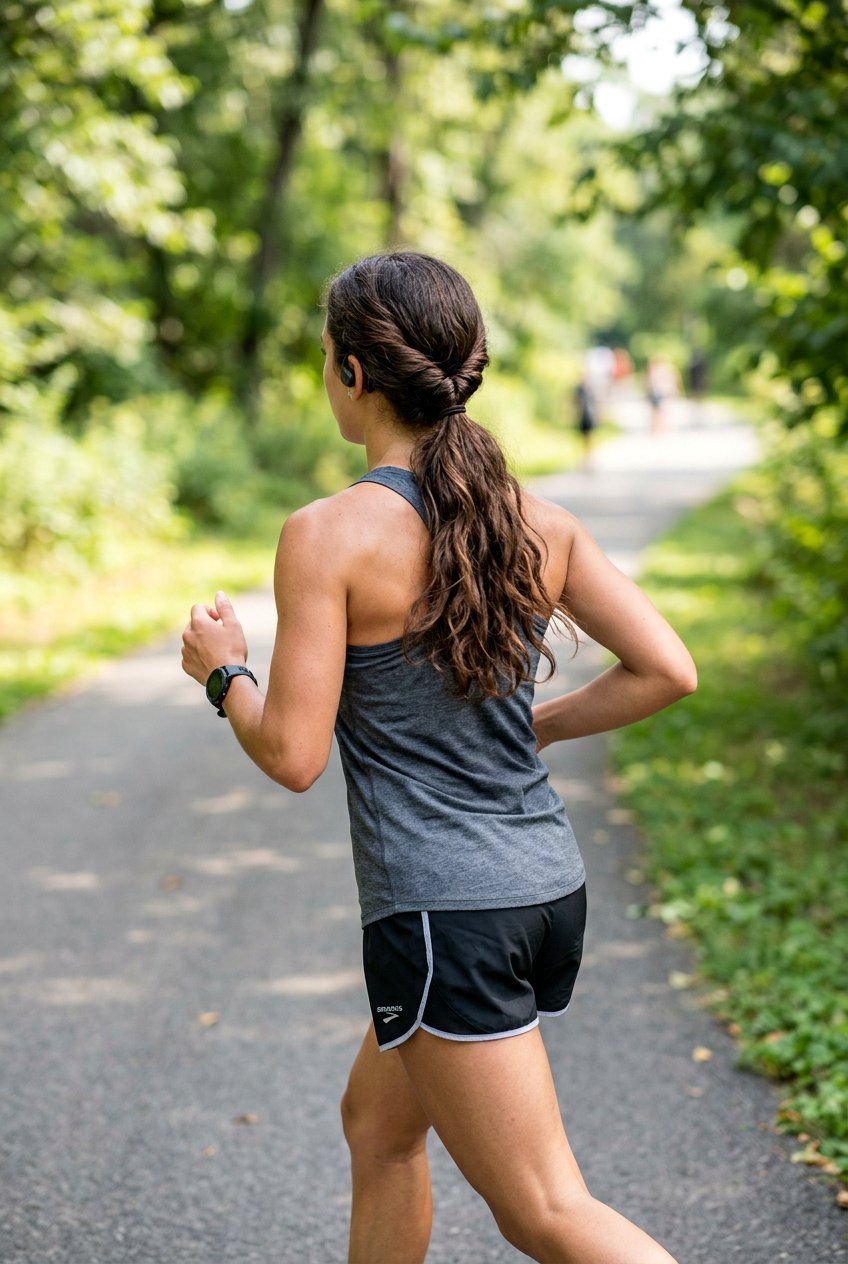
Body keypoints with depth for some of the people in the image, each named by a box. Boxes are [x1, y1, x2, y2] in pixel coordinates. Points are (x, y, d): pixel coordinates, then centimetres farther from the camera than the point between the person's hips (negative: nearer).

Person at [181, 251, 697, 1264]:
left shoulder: (328, 536, -14)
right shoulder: (537, 522, 3)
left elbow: (292, 755, -14)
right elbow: (667, 671, 1)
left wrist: (221, 669, 5)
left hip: (442, 915, -8)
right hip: (548, 886, 8)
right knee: (376, 1123, 28)